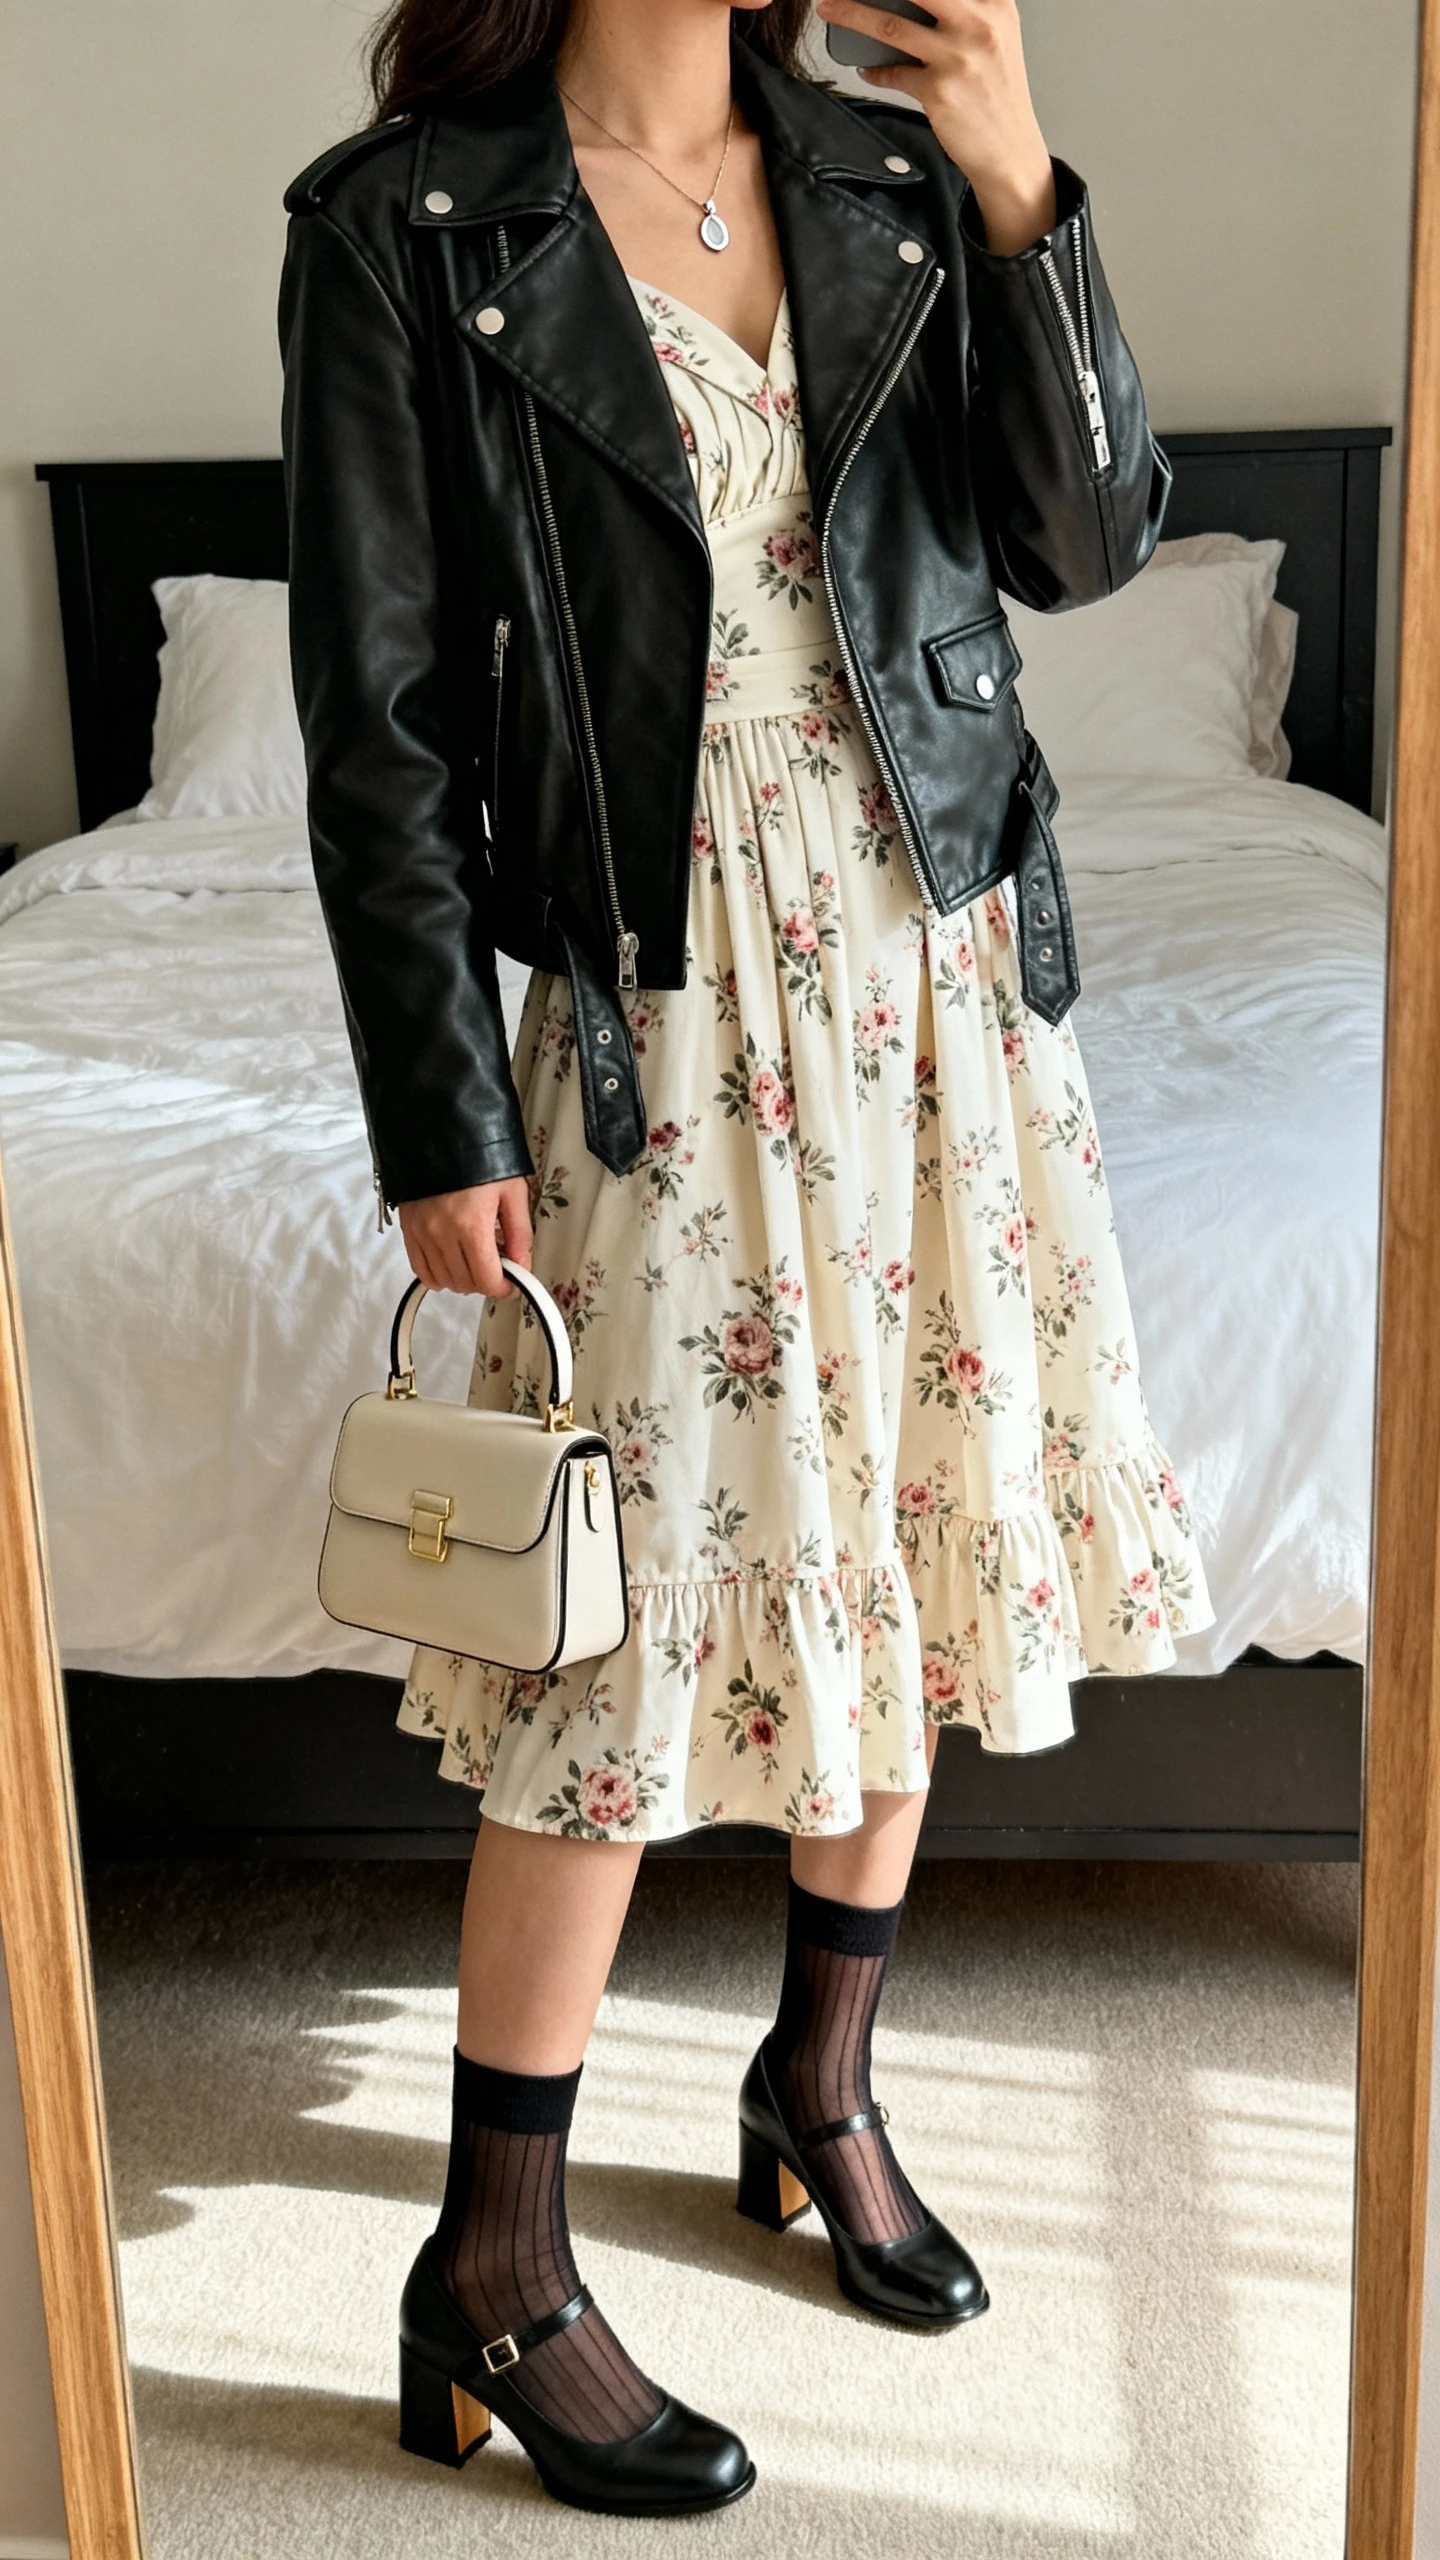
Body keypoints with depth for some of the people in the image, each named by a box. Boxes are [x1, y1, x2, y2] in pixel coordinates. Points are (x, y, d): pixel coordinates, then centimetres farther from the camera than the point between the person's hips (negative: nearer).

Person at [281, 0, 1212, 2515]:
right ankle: (492, 2282, 13)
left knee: (910, 1529, 12)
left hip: (944, 952, 6)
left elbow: (1087, 538, 3)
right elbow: (378, 724, -8)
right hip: (666, 992, -5)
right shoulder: (402, 227, -5)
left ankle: (821, 2087, 34)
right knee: (633, 1620, -4)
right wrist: (444, 1121, -11)